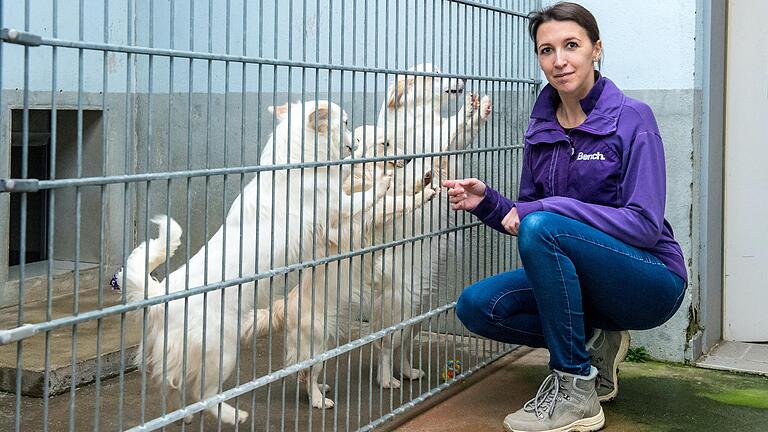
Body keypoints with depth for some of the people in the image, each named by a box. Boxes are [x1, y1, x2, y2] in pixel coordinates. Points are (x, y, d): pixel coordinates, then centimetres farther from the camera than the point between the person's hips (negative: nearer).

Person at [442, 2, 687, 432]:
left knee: (541, 228, -31)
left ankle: (576, 391, -20)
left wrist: (545, 208, -24)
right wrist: (487, 202, -11)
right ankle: (593, 342, 6)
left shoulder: (631, 118, -13)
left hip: (652, 282, -6)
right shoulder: (540, 129, 4)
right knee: (477, 304, -13)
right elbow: (523, 217, 11)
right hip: (579, 275, 6)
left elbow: (645, 224, -21)